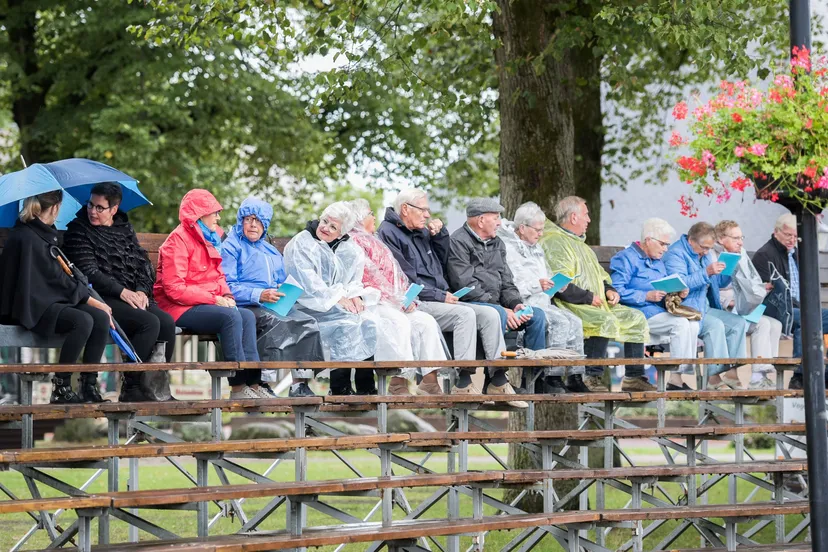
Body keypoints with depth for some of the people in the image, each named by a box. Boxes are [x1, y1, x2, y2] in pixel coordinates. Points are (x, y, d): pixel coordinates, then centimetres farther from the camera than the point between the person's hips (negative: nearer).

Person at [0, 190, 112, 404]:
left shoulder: (45, 234, 15)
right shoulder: (27, 238, -15)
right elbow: (55, 277, -14)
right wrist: (90, 300, -8)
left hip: (51, 299, 9)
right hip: (33, 306, -9)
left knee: (101, 318, -11)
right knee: (82, 321, -30)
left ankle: (89, 386, -9)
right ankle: (60, 389, -21)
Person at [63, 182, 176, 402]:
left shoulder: (125, 229, 19)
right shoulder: (78, 230, 1)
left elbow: (144, 263, 14)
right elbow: (88, 272, -9)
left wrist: (141, 290, -6)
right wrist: (122, 291, -16)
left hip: (134, 296, 6)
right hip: (103, 299, -6)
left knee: (167, 322, -21)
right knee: (149, 322, -29)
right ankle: (130, 387, -20)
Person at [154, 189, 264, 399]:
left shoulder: (209, 239, 17)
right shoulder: (178, 240, -12)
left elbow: (218, 276, 22)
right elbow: (174, 289, -20)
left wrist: (226, 295, -1)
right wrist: (214, 299, -19)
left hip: (205, 303, 9)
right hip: (179, 309, -9)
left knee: (248, 316, -13)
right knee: (231, 316, -28)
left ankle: (253, 382, -20)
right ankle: (238, 386, -27)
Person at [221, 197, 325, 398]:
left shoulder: (271, 251, 27)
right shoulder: (231, 247, 3)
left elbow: (283, 282, 29)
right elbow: (227, 286, -9)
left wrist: (285, 293, 3)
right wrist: (259, 295, -20)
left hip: (275, 305, 7)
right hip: (245, 307, -7)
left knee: (308, 322, -19)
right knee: (276, 323, -36)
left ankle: (300, 385, -23)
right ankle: (259, 382, -36)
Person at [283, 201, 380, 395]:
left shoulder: (348, 250, 17)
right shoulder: (301, 244, -3)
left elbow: (355, 278, 16)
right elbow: (307, 282, -13)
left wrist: (355, 295, -8)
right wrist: (337, 298, -18)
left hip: (342, 304, 6)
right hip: (311, 306, -6)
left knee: (369, 321, -20)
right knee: (346, 321, -30)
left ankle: (366, 387, -22)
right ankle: (340, 388, -29)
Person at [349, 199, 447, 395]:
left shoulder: (375, 243, 31)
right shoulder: (352, 241, 1)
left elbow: (396, 276, 26)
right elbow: (366, 276, -12)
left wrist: (408, 299, 7)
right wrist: (396, 300, -15)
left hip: (395, 304, 9)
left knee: (426, 321, -11)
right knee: (400, 322, -33)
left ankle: (430, 380, -19)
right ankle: (399, 384, -36)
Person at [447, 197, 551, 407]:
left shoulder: (497, 244, 21)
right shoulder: (459, 242, -7)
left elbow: (506, 282, 20)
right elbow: (466, 286, -16)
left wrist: (516, 304, -3)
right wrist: (502, 309, -19)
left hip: (496, 305, 8)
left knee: (537, 315, -6)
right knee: (497, 315, -36)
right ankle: (498, 381, -32)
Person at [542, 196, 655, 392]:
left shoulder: (579, 242, 27)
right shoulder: (553, 242, -7)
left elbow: (600, 275, 32)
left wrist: (608, 290, 10)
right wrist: (589, 298, -16)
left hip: (597, 305, 10)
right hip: (571, 306, -10)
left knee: (636, 318, 1)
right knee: (606, 321, -34)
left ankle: (634, 376, -2)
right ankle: (590, 377, -33)